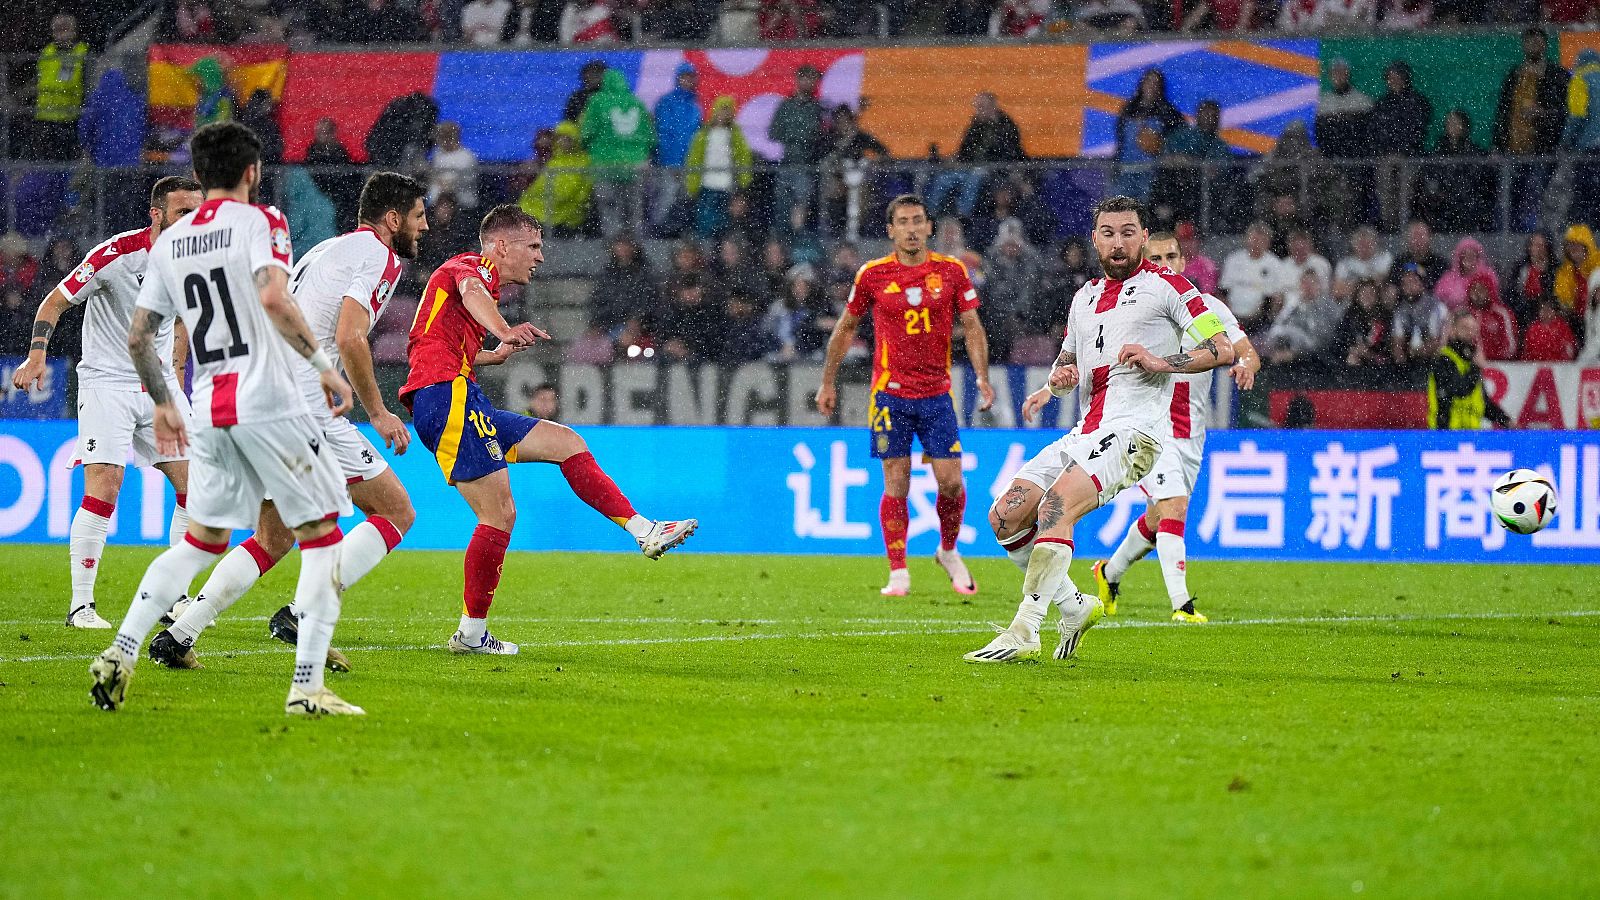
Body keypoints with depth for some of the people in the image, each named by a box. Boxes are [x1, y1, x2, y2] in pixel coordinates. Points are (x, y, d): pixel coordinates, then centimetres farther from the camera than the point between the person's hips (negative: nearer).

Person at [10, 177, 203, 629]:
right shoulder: (117, 253, -18)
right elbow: (56, 300, -12)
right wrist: (37, 353, -24)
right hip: (107, 383, -6)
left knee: (194, 486, 0)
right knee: (103, 490, -16)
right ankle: (80, 605, -8)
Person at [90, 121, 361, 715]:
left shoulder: (168, 242, 14)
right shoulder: (260, 222, -3)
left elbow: (138, 336, 16)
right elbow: (273, 297, -20)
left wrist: (162, 404, 28)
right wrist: (324, 365, -15)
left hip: (208, 411, 6)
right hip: (267, 400, -6)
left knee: (201, 540, 19)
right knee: (322, 536, 1)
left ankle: (121, 652, 5)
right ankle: (307, 686, -8)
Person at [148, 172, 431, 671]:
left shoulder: (324, 250, 24)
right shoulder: (378, 256, -4)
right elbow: (349, 337, -17)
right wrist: (378, 412, -9)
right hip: (304, 408, -9)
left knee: (272, 540, 17)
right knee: (397, 513, 1)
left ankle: (179, 634, 4)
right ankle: (303, 615, -12)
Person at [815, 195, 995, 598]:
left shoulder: (952, 271, 1)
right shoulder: (873, 275, 0)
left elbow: (972, 326, 4)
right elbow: (846, 327, 11)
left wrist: (982, 378, -10)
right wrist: (828, 382, 12)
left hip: (937, 394, 1)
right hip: (890, 394, -1)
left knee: (951, 482, -4)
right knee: (896, 484, -3)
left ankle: (949, 552, 23)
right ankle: (898, 574, 5)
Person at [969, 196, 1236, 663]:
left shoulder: (1166, 284, 2)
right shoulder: (1086, 296, 22)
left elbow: (1223, 348, -4)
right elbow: (1068, 361, 34)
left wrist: (1161, 362, -16)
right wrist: (1055, 382, 9)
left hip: (1134, 428, -8)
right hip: (1087, 429, 8)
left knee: (1055, 507, -29)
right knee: (1004, 516, -3)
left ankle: (1024, 633, -30)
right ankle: (1074, 607, 10)